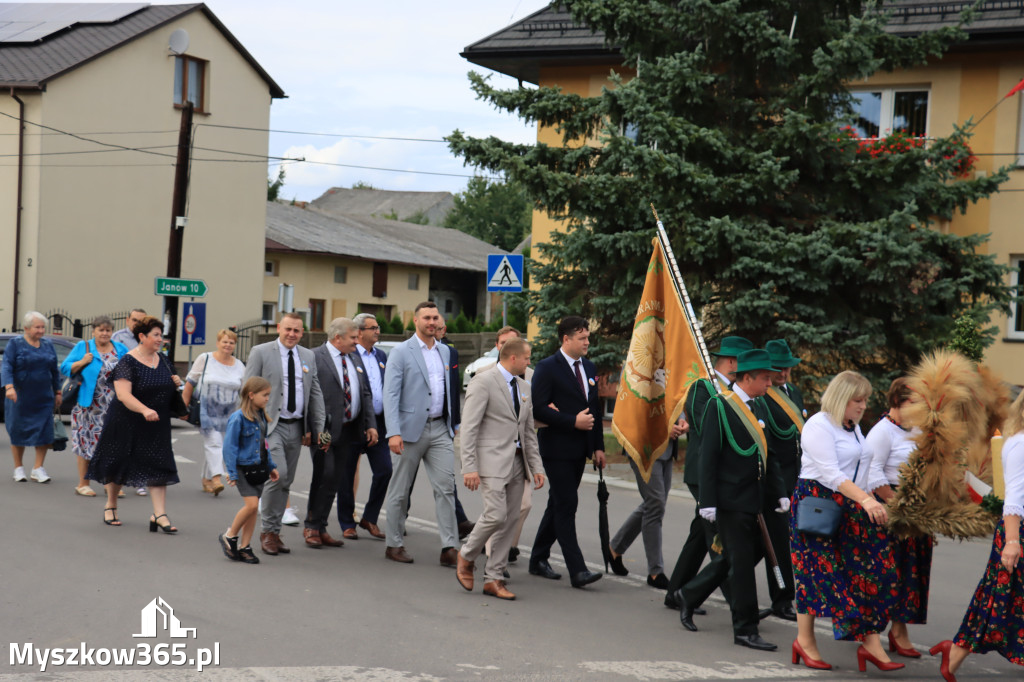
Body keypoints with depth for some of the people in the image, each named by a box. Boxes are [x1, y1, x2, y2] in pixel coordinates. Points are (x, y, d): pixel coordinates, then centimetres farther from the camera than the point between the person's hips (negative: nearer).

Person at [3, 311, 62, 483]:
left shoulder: (48, 345, 11)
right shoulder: (15, 344, -2)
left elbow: (55, 371, 17)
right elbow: (7, 367, -12)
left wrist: (57, 392, 14)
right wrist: (9, 387, -26)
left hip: (43, 398, 4)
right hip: (20, 397, -3)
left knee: (44, 431, -3)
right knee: (18, 431, 4)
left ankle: (38, 468, 5)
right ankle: (18, 468, 16)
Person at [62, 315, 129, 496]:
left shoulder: (120, 349, 11)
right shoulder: (83, 347, 5)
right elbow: (65, 368, 2)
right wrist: (82, 362, -12)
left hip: (114, 405, 2)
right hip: (89, 404, -2)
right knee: (86, 442, 1)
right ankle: (83, 484, 9)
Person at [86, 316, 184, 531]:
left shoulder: (163, 360, 9)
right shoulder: (128, 362, -13)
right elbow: (123, 394, -22)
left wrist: (176, 383, -1)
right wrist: (144, 410, -36)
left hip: (156, 427, 5)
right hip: (128, 424, -5)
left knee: (158, 467, -4)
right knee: (119, 464, 9)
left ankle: (159, 514, -6)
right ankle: (111, 506, 29)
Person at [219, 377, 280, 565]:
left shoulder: (261, 416, 8)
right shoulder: (238, 418, -15)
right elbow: (230, 446, -14)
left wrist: (271, 466, 20)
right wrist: (232, 473, -16)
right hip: (243, 468, -7)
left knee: (253, 508, 7)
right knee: (251, 504, -15)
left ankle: (244, 547, 16)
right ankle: (229, 536, 6)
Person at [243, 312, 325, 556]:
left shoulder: (308, 357, 12)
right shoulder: (260, 353, -1)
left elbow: (316, 394, 14)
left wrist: (317, 428, 7)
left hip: (296, 428, 5)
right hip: (270, 425, -5)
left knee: (286, 482, 8)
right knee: (277, 474, -18)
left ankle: (274, 532, 18)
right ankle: (267, 531, -4)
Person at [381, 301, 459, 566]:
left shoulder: (444, 351, 12)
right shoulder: (401, 352, -5)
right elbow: (390, 395, -10)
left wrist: (453, 424, 13)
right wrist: (393, 432, -19)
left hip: (440, 428, 4)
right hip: (411, 429, -4)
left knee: (446, 487, -4)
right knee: (400, 490, 5)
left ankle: (449, 548, -4)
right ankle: (394, 544, 17)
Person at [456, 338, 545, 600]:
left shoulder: (524, 387, 17)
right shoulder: (483, 382, -7)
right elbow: (469, 427, -12)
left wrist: (536, 466, 12)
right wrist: (469, 467, -18)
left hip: (517, 462, 7)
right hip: (492, 461, -7)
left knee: (510, 520, 4)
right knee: (496, 515, -16)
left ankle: (493, 578, 10)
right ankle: (466, 556, 10)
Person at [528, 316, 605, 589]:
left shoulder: (589, 368, 14)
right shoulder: (547, 368, -9)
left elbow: (595, 409, 19)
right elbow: (538, 409, -16)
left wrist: (598, 446, 13)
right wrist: (573, 421, -20)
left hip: (579, 450, 8)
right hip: (557, 448, -8)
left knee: (558, 504, 14)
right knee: (566, 505, -9)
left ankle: (539, 560, 25)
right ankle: (577, 571, -11)